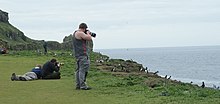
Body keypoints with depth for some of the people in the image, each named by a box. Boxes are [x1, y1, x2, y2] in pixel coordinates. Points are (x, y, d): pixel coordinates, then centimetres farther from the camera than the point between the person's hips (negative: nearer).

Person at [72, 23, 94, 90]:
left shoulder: (75, 33, 19)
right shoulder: (80, 33, -14)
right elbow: (89, 38, -18)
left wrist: (87, 34, 17)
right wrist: (88, 33, 1)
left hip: (77, 54, 11)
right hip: (82, 54, -11)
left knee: (78, 70, 12)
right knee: (83, 70, -11)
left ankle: (78, 85, 15)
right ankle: (83, 86, -13)